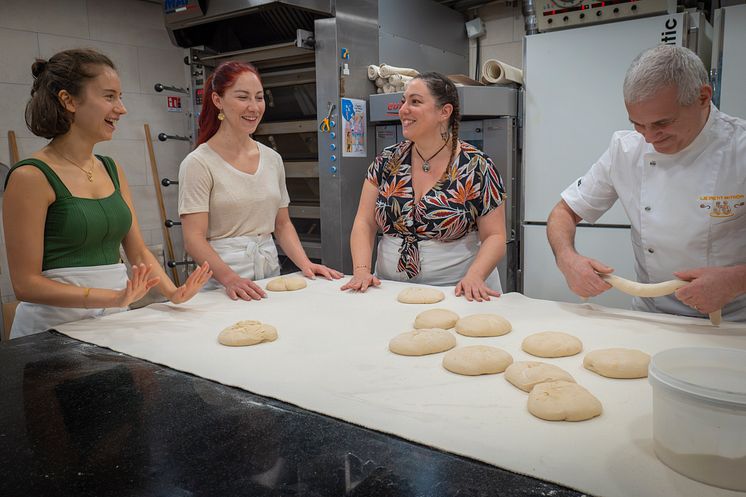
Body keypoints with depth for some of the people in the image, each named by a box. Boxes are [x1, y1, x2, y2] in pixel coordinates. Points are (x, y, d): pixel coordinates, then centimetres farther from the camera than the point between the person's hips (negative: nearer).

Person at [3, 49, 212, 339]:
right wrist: (113, 298, -22)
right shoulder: (30, 177, -10)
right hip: (57, 322, -5)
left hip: (114, 322, 5)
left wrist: (173, 292, -5)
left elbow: (138, 252, 11)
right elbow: (25, 283, -12)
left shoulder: (112, 170, 9)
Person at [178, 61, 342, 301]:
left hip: (270, 270, 5)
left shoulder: (272, 159, 8)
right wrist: (230, 278, -29)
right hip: (222, 284, -5)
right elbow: (194, 239, -15)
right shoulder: (199, 163, -9)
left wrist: (305, 263, -2)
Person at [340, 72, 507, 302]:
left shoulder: (477, 167, -4)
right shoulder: (387, 160, 5)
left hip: (455, 292, -2)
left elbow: (494, 237, -3)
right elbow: (364, 223, 4)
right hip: (391, 289, 3)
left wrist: (474, 276, -20)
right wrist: (362, 270, -11)